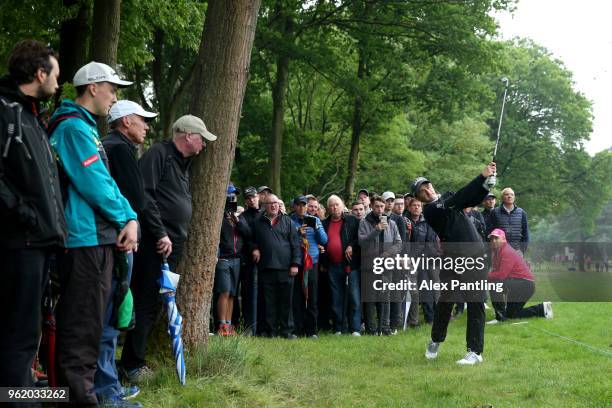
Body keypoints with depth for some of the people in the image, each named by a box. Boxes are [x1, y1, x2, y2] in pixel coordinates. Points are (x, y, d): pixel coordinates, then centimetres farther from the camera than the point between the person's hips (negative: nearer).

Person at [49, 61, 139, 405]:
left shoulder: (86, 127, 20)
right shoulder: (74, 126, -12)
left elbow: (104, 181, 16)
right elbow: (94, 183, -18)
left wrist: (130, 218, 3)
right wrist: (126, 218, -7)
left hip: (99, 236, 10)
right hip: (86, 237, -10)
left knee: (90, 318, 15)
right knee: (82, 322, -7)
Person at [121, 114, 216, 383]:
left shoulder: (183, 164, 23)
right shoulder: (158, 153, -7)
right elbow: (145, 195, -17)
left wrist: (177, 239, 16)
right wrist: (160, 234, -18)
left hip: (172, 246, 9)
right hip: (154, 244, -9)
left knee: (154, 304, 10)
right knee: (146, 303, -8)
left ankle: (135, 359, 17)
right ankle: (132, 366, -2)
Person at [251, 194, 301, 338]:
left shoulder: (287, 221, 9)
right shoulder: (258, 222, 12)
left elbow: (295, 244, 6)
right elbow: (252, 240, 23)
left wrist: (295, 264, -2)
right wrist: (255, 248, 2)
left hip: (285, 268, -1)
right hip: (266, 268, 1)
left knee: (286, 301, 0)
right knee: (269, 302, 3)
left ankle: (287, 330, 5)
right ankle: (271, 331, 8)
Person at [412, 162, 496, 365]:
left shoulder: (448, 197, 14)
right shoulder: (429, 210, -4)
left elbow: (474, 198, 4)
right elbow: (455, 201, -16)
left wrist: (486, 180, -15)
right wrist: (482, 176, -20)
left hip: (475, 254, 3)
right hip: (452, 258, -3)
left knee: (476, 303, -2)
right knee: (445, 301, -2)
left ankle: (475, 351, 1)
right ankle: (435, 341, 25)